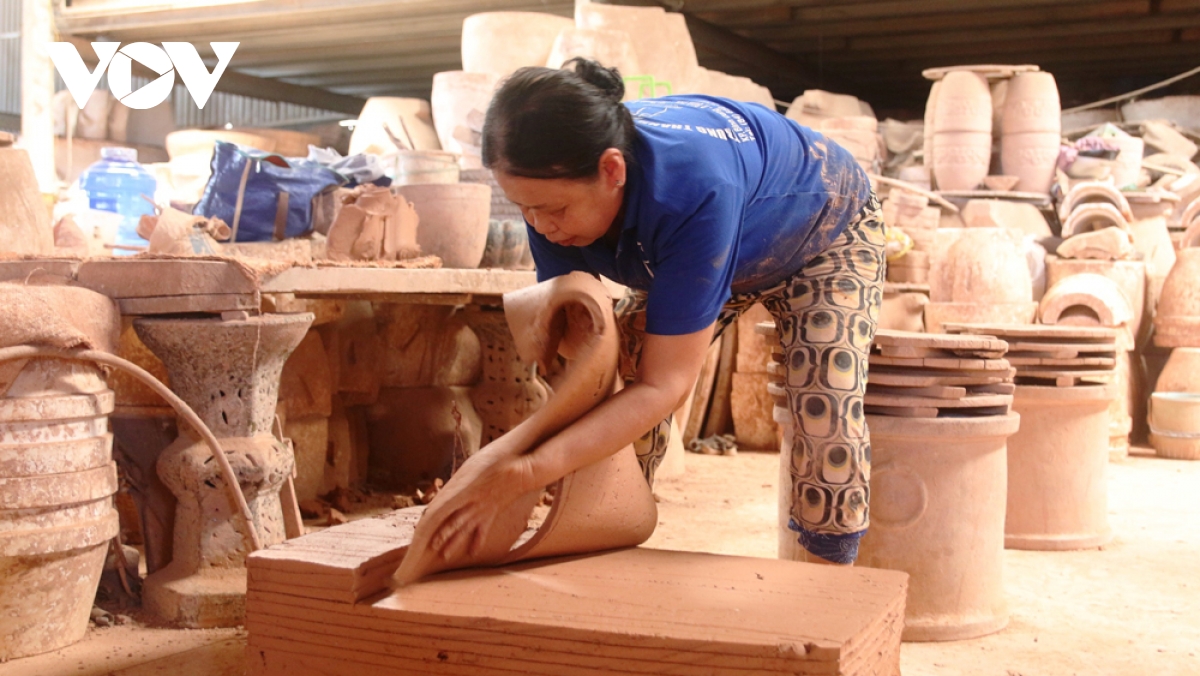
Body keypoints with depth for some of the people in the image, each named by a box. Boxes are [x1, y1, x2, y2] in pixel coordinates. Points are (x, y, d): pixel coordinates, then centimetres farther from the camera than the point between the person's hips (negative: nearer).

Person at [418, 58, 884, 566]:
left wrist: (529, 471, -55)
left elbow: (663, 388, -45)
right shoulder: (556, 191, -29)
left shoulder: (694, 192, -48)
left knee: (827, 410, -21)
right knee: (618, 384, -11)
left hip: (825, 234, -5)